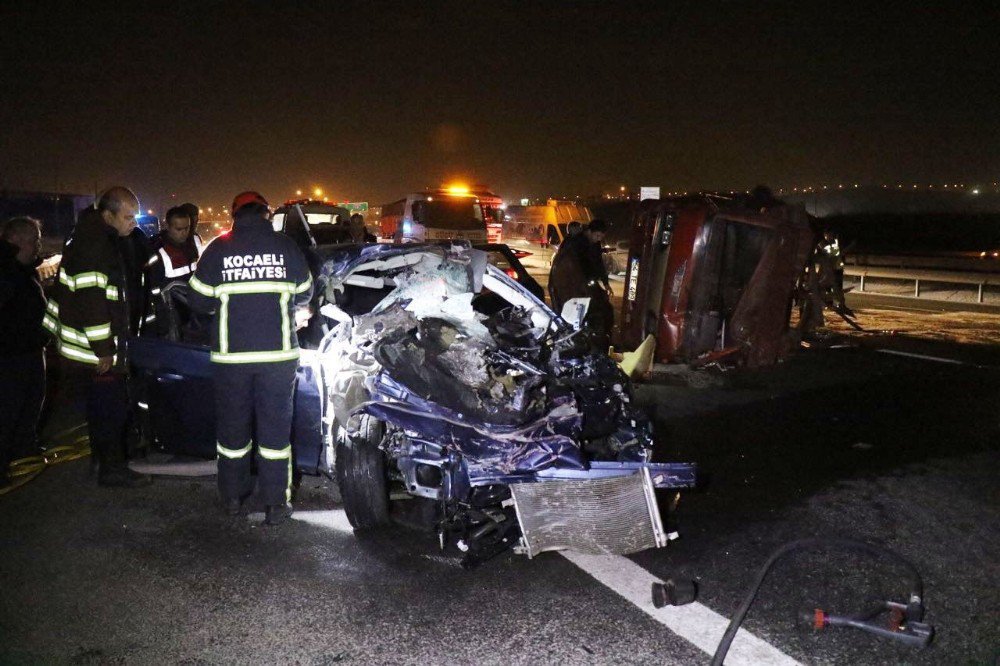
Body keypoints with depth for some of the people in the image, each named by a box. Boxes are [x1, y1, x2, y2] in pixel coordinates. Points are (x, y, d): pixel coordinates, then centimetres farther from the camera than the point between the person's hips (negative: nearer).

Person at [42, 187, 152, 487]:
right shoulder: (92, 245, -19)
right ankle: (112, 469, 8)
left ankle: (111, 462, 27)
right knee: (110, 409, -2)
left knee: (105, 407, 17)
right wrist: (103, 348, -22)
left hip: (107, 345, 10)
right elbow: (90, 299, -23)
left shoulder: (106, 240, 14)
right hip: (96, 349, -10)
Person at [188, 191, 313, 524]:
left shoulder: (217, 249, -1)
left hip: (231, 353, 1)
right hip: (278, 352, 0)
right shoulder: (286, 246, -1)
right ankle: (275, 503, 11)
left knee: (232, 425, 15)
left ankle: (233, 496, 27)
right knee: (275, 427, 7)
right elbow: (304, 294, 10)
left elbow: (199, 300, 2)